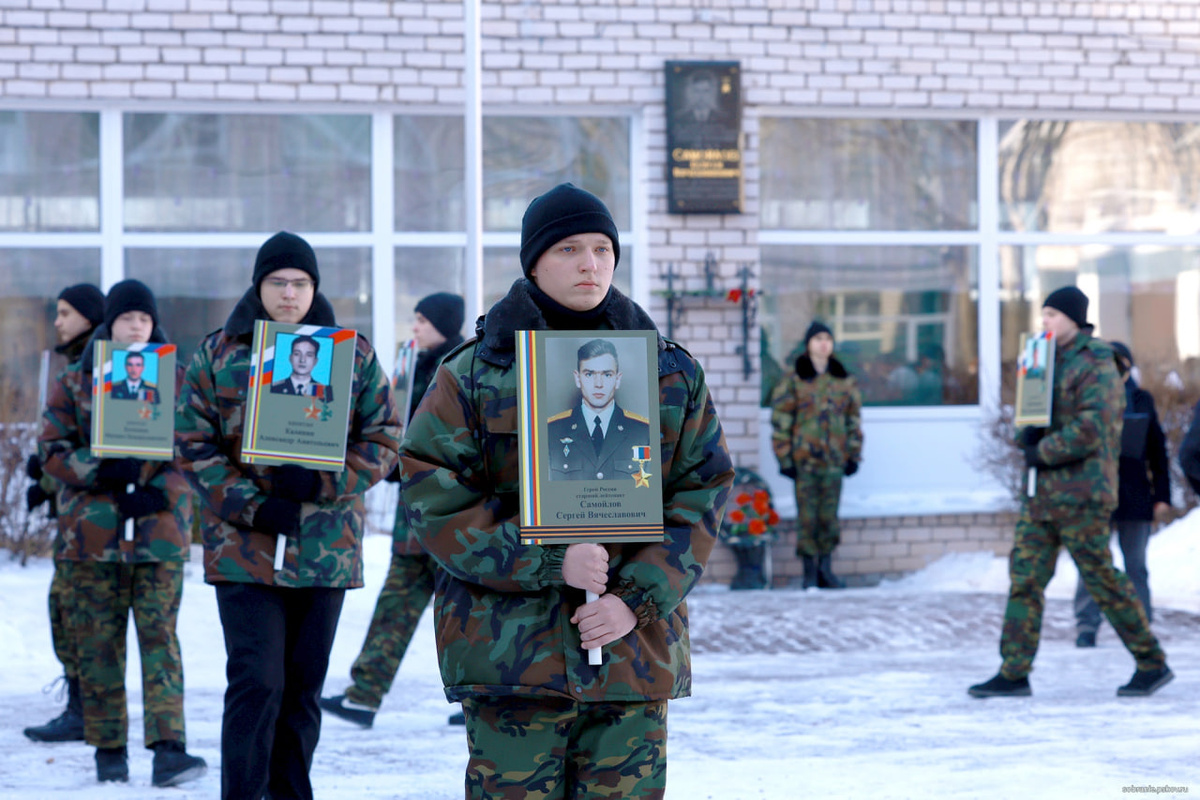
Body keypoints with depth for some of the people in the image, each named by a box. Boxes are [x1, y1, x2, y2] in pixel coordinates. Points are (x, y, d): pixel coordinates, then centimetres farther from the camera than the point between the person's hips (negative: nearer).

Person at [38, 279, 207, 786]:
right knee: (98, 640, 3)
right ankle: (109, 749, 12)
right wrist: (105, 472, -13)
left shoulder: (176, 378, 8)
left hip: (159, 529, -1)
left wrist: (153, 491, -11)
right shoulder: (75, 382, 9)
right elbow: (53, 449, 3)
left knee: (159, 635, -9)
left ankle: (168, 749, -16)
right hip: (92, 529, 1)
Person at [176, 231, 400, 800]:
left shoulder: (353, 353, 6)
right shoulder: (218, 353, 3)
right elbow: (192, 443, 0)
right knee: (256, 684, -11)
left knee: (304, 688, 10)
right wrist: (253, 507, -12)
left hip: (327, 548, 2)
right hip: (244, 547, -2)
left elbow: (383, 438, 4)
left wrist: (323, 484, -13)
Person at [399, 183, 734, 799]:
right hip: (510, 649, -2)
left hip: (635, 651, 2)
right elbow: (431, 496, -5)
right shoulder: (473, 373, 2)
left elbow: (702, 494, 7)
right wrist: (548, 563, -14)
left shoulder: (672, 373, 10)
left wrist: (639, 597, -7)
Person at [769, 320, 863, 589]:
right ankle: (810, 572, 7)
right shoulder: (793, 381, -3)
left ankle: (826, 568, 18)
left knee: (829, 516, 7)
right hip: (804, 460, -3)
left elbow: (854, 419, 15)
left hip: (834, 460, 3)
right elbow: (781, 421, -3)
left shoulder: (844, 382, 9)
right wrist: (785, 458, -8)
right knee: (807, 516, -1)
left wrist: (853, 454, 9)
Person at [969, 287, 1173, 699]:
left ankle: (1152, 664, 9)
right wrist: (1027, 434, -3)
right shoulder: (1051, 361, 17)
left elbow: (1091, 429, -20)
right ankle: (1014, 674, 4)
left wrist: (1043, 452, -14)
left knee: (1102, 579, -3)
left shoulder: (1096, 366, -11)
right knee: (1024, 577, 3)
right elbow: (1033, 413, 21)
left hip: (1081, 494, -9)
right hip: (1043, 493, 9)